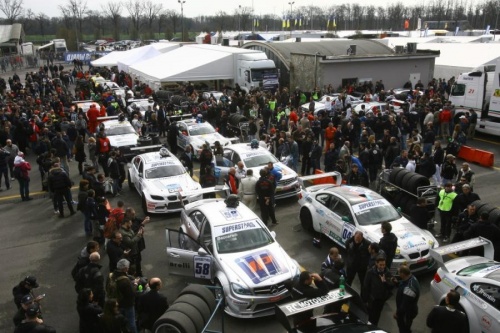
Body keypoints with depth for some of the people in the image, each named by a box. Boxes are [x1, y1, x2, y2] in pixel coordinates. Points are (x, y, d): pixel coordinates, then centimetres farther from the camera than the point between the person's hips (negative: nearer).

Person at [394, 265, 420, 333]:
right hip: (407, 310, 9)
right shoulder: (411, 277, -10)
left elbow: (405, 305, -30)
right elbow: (402, 287, 11)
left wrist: (397, 313, -16)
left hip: (407, 313, -9)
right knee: (402, 327, 29)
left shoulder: (409, 288, -40)